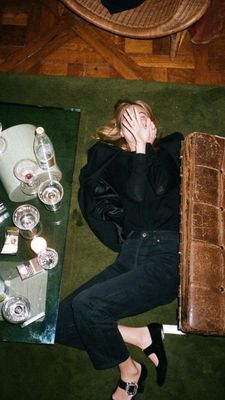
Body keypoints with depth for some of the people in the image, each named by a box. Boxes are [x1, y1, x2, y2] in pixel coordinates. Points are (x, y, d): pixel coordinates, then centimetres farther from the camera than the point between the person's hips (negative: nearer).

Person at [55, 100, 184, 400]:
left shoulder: (172, 150, 13)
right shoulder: (116, 160, 18)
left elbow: (151, 192, -6)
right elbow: (135, 194, -3)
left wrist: (142, 147, 0)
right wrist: (138, 148, 0)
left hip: (167, 253, -4)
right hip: (132, 253, 5)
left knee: (86, 305, -24)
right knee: (61, 320, -9)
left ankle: (129, 370, 3)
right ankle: (143, 338, 4)